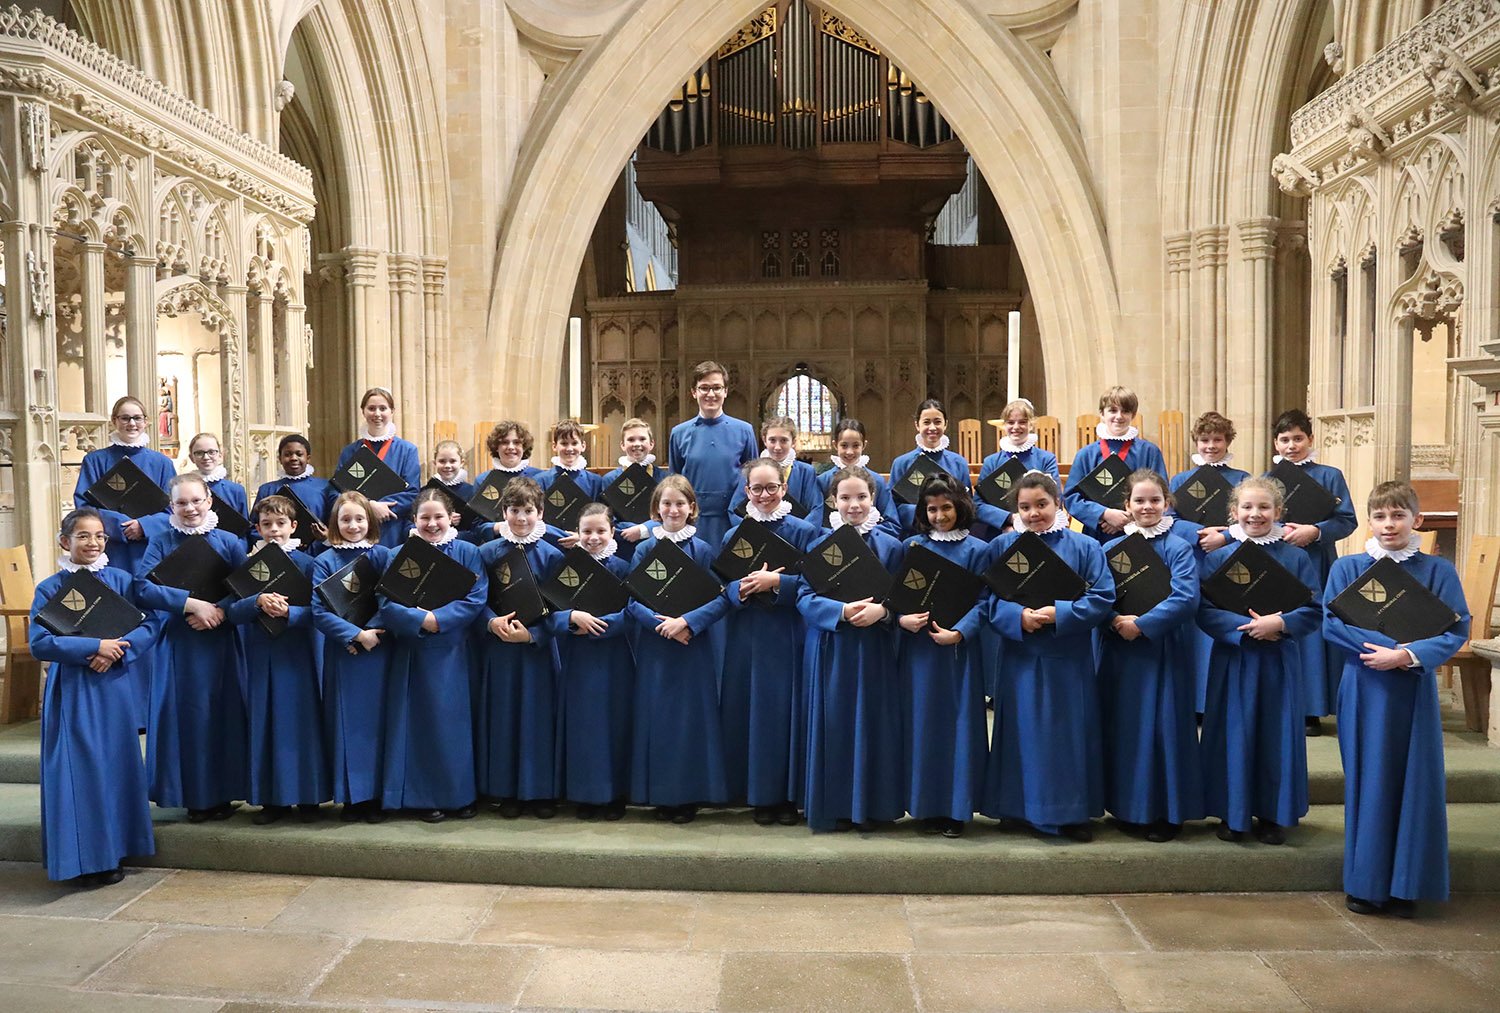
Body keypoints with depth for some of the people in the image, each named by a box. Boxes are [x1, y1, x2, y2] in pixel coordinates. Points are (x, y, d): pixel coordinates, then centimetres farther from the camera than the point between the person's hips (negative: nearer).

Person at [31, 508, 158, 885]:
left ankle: (114, 849, 18)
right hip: (71, 691, -2)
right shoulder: (49, 589, -1)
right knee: (78, 767, -1)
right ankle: (85, 858, 7)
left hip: (114, 687, 2)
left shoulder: (120, 580, 4)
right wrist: (94, 647, -17)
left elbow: (150, 624, -2)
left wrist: (117, 651, -18)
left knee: (116, 763, 6)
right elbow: (39, 643, -9)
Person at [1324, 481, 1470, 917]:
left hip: (1415, 689, 0)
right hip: (1364, 689, 0)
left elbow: (1457, 631, -4)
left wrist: (1409, 655, -19)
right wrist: (1392, 647, -17)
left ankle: (1405, 885, 16)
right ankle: (1365, 882, 15)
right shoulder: (1347, 568, 1)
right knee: (1367, 781, 4)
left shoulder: (1438, 571, 1)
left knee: (1415, 781, 4)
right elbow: (1331, 624, -7)